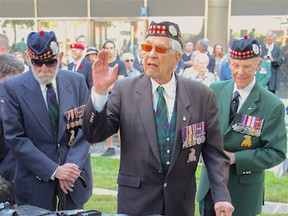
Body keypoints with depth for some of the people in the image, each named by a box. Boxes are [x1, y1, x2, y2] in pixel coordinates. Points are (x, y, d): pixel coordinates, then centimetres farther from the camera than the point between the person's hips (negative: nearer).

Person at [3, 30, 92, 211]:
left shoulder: (77, 82, 0)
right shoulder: (14, 87, -7)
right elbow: (15, 138, -10)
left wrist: (72, 166, -13)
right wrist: (54, 171, -15)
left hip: (75, 182, 2)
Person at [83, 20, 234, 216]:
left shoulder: (202, 95, -3)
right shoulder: (124, 90, -5)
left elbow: (214, 152, -1)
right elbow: (94, 135, -8)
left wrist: (222, 197, -11)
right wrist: (100, 91, -22)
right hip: (135, 200, -1)